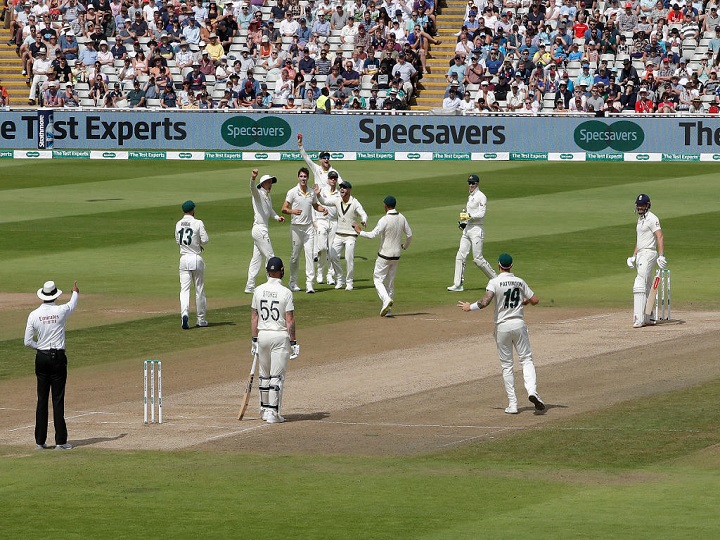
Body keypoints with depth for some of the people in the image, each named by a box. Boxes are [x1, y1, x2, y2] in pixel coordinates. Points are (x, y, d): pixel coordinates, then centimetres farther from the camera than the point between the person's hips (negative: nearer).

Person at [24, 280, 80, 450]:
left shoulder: (34, 315, -4)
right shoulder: (61, 311, -6)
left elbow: (28, 342, -2)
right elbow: (73, 305, 20)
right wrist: (75, 293, 41)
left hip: (41, 358, 2)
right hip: (58, 357, -2)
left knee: (42, 399, 7)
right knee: (58, 399, -1)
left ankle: (40, 440, 7)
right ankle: (60, 441, -2)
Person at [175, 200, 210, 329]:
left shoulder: (178, 224, 5)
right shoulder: (198, 223, -8)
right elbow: (205, 240, -11)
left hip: (184, 259, 2)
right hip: (196, 258, -2)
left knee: (184, 289, -2)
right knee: (199, 289, 9)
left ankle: (184, 313, -25)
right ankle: (201, 319, 16)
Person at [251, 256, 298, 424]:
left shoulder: (258, 291, 1)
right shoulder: (286, 292, -10)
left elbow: (254, 317, 5)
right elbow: (290, 320, -11)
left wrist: (254, 340, 11)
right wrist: (293, 342, -5)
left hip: (262, 335, 4)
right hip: (280, 336, -4)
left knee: (264, 375, 16)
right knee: (277, 377, -1)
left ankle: (264, 410, 23)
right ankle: (273, 413, -2)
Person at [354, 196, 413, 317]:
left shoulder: (385, 220, -18)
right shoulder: (402, 218, 2)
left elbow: (373, 234, -26)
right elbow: (409, 235, 8)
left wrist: (359, 232, -12)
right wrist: (405, 246, 28)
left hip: (384, 255, -6)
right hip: (396, 255, 6)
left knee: (378, 279, 1)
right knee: (390, 281, 15)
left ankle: (386, 300, -22)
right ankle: (387, 309, 16)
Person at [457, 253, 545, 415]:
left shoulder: (495, 282, -9)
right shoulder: (520, 282, 3)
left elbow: (485, 302, -21)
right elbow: (535, 300, 6)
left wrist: (470, 307, -4)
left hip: (502, 327, -2)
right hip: (519, 324, 2)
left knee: (507, 365, 6)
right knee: (526, 359, 7)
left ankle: (512, 404, 5)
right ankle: (532, 391, -18)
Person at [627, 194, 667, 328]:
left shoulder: (652, 219, -11)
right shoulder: (640, 219, 19)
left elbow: (660, 237, -21)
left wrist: (661, 255, -31)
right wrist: (634, 256, 21)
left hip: (649, 253, -10)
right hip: (640, 255, 10)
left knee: (639, 285, -17)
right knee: (646, 288, 13)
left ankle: (639, 319, -21)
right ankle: (650, 318, 18)